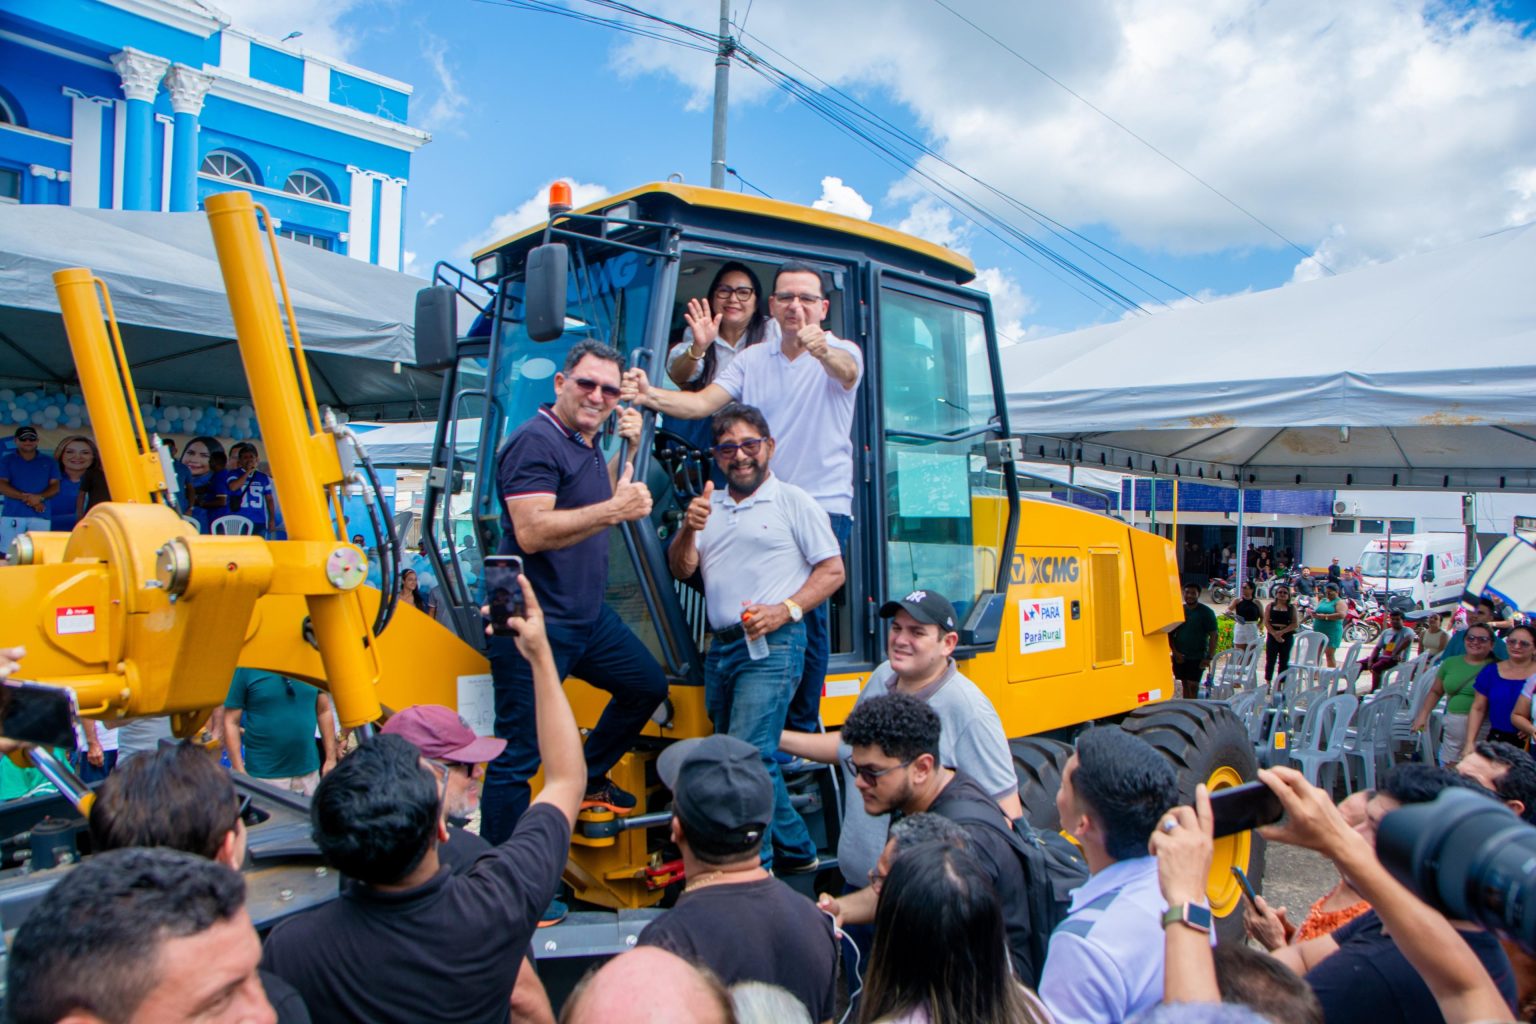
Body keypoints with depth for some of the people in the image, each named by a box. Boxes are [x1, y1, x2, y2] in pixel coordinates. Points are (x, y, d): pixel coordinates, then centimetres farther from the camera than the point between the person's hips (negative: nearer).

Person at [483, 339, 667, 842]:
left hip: (590, 617, 10)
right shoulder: (536, 442, -16)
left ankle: (587, 781, 37)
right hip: (535, 626, -10)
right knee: (519, 754, -3)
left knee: (648, 685, 22)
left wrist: (627, 450, 11)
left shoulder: (587, 446, 14)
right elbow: (532, 533, -27)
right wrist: (613, 510, -29)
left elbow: (599, 510, 23)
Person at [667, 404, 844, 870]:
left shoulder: (792, 502, 2)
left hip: (772, 646, -7)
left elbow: (833, 571, -2)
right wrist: (688, 529, -9)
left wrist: (785, 610, -16)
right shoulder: (708, 506, 17)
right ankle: (797, 850, 28)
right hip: (721, 646, 7)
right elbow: (681, 570, 11)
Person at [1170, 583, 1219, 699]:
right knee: (1185, 685, 10)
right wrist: (1175, 651, -4)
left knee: (1193, 686, -8)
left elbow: (1213, 636, -7)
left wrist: (1209, 657, -14)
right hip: (1179, 657, 4)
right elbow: (1170, 633, 8)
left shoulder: (1206, 613, -4)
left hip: (1197, 657, -4)